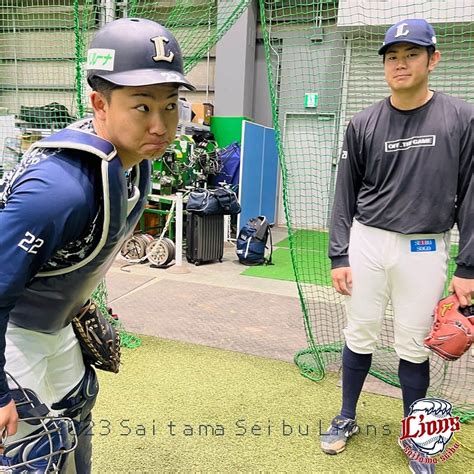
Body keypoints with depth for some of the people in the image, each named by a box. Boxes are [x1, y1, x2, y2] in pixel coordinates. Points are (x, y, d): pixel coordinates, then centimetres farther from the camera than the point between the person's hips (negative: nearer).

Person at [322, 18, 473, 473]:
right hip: (367, 243, 1)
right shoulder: (363, 124, 2)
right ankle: (346, 419, 31)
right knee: (359, 336, 10)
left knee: (414, 346, 9)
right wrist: (338, 256, -1)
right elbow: (345, 194, 3)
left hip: (425, 250, -1)